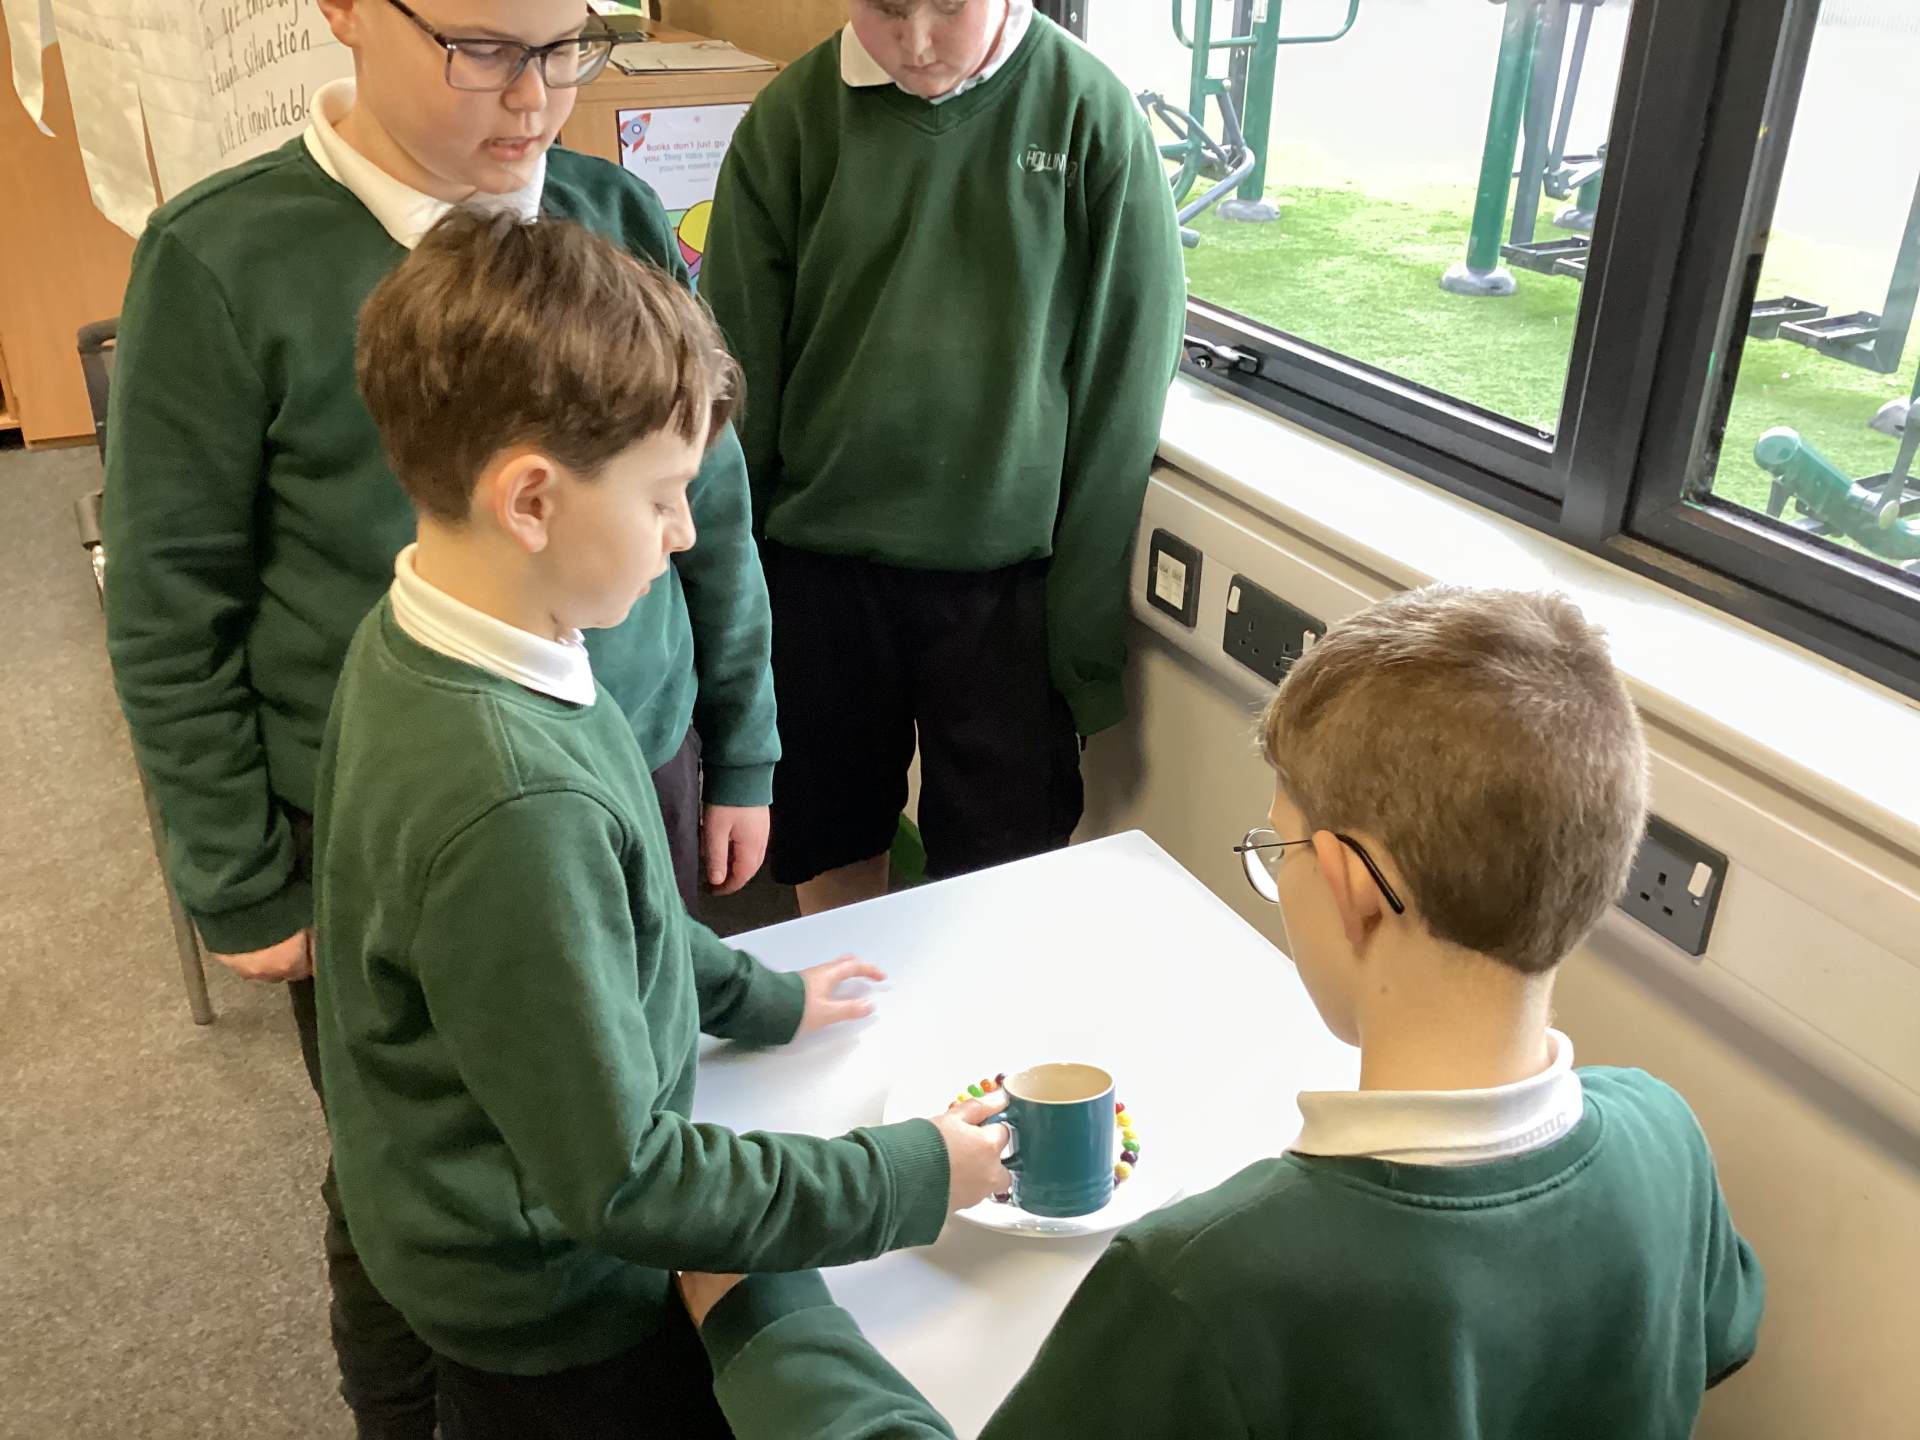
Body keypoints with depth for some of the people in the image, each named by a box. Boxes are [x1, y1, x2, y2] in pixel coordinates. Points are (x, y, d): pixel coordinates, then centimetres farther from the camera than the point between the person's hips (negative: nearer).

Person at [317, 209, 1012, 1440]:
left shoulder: (411, 640, -8)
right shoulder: (510, 803, -37)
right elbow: (617, 1183, -28)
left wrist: (758, 998, 14)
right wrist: (910, 1180, -19)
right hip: (563, 1315, -7)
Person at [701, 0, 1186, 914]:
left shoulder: (1090, 114, -7)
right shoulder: (792, 119, -4)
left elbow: (1124, 383, -5)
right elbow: (740, 375, 0)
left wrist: (1087, 616, -6)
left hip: (1008, 574, -1)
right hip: (819, 568, 1)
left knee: (1005, 868, 8)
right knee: (831, 850, 16)